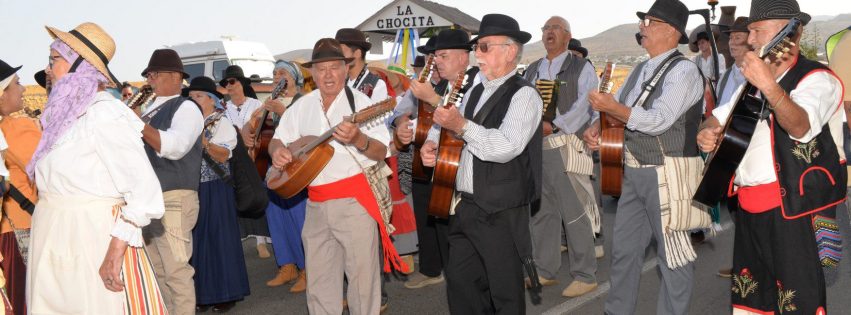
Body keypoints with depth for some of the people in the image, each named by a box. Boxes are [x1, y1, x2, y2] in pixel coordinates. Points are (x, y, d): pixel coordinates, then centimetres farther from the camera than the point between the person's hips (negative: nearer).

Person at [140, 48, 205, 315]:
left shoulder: (186, 108, -6)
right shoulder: (149, 110, 18)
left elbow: (174, 147, -23)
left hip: (173, 200, -8)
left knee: (177, 271, -7)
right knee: (156, 271, 15)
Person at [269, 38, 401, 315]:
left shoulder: (360, 102, -5)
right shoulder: (302, 106, 10)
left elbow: (382, 152, -11)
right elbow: (279, 139, 17)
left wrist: (358, 139, -31)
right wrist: (277, 150, -6)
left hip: (355, 201, -5)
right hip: (316, 203, 5)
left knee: (362, 273, 1)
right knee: (319, 279, 11)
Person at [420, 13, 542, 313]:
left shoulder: (523, 95, -12)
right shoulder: (475, 92, 15)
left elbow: (507, 148, -25)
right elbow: (446, 123, 24)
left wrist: (463, 127, -26)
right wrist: (432, 142, 3)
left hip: (501, 213, -8)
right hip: (466, 207, 8)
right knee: (459, 281, 14)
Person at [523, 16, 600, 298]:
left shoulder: (581, 68, 1)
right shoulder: (532, 70, 19)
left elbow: (585, 105, -11)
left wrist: (554, 126, -19)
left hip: (565, 147, -6)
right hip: (533, 147, 6)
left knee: (574, 212, -5)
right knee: (540, 211, 12)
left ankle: (585, 276, 6)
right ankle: (545, 271, 24)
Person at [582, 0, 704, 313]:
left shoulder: (684, 70, -11)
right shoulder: (640, 70, 15)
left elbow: (659, 120, -22)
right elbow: (613, 106, 17)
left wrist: (614, 108, -27)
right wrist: (596, 127, -3)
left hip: (668, 173, -8)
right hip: (634, 172, 9)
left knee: (673, 253, 2)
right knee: (624, 247, 14)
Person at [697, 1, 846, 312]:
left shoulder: (816, 78, -11)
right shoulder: (754, 81, 16)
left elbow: (800, 127, -30)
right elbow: (720, 115, 23)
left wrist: (770, 87, -47)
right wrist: (707, 131, -1)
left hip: (793, 210, -8)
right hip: (750, 208, 8)